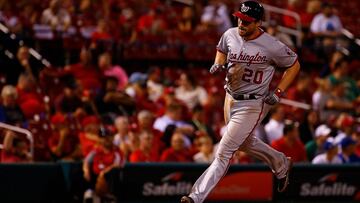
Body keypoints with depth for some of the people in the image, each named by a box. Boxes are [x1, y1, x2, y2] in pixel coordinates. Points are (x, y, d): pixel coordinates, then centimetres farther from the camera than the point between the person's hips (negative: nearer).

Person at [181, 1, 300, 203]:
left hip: (253, 104, -7)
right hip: (231, 98, 7)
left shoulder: (271, 46, -21)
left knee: (224, 152, -9)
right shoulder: (230, 35, -6)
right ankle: (281, 165, 51)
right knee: (246, 143, 27)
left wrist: (278, 92, -12)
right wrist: (218, 63, -3)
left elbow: (294, 65, -6)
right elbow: (222, 50, 19)